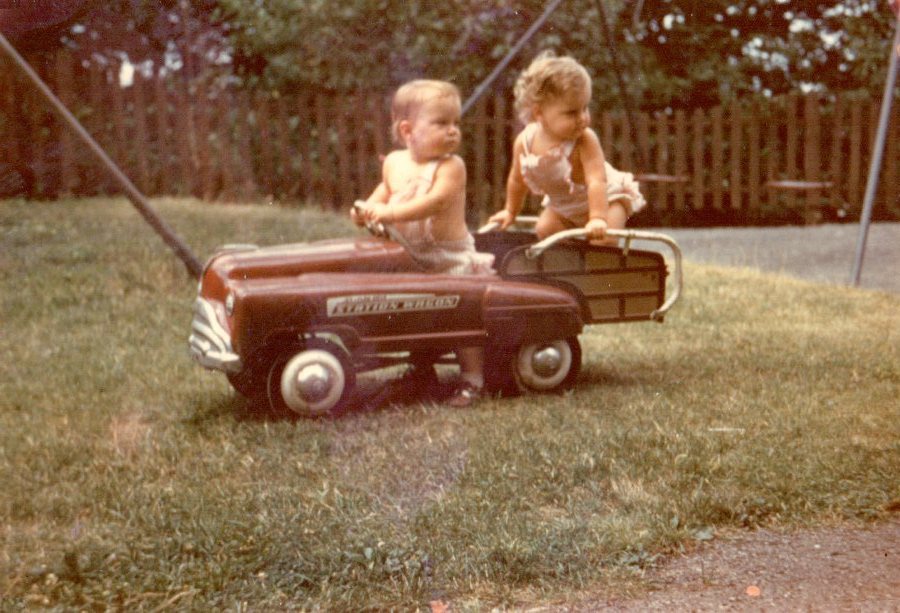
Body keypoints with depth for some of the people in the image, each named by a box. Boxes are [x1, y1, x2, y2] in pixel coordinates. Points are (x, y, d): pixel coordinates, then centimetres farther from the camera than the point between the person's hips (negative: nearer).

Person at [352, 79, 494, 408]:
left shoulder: (451, 166, -14)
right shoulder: (394, 162, 5)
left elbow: (435, 201, -28)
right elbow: (385, 190, 22)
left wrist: (391, 213, -36)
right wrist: (367, 208, 1)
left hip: (450, 257, -6)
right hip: (408, 257, 6)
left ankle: (472, 379, -1)